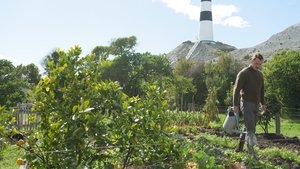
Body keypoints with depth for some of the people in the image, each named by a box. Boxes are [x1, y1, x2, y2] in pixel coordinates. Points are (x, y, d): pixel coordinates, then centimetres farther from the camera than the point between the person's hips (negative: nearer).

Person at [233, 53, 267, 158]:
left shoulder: (260, 74, 15)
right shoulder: (243, 73, -8)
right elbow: (236, 89, -12)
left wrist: (263, 103, 19)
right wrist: (235, 105, -17)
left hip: (256, 105, 7)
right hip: (246, 103, -7)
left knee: (250, 128, 10)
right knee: (250, 129, -13)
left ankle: (240, 147, 21)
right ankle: (251, 152, -13)